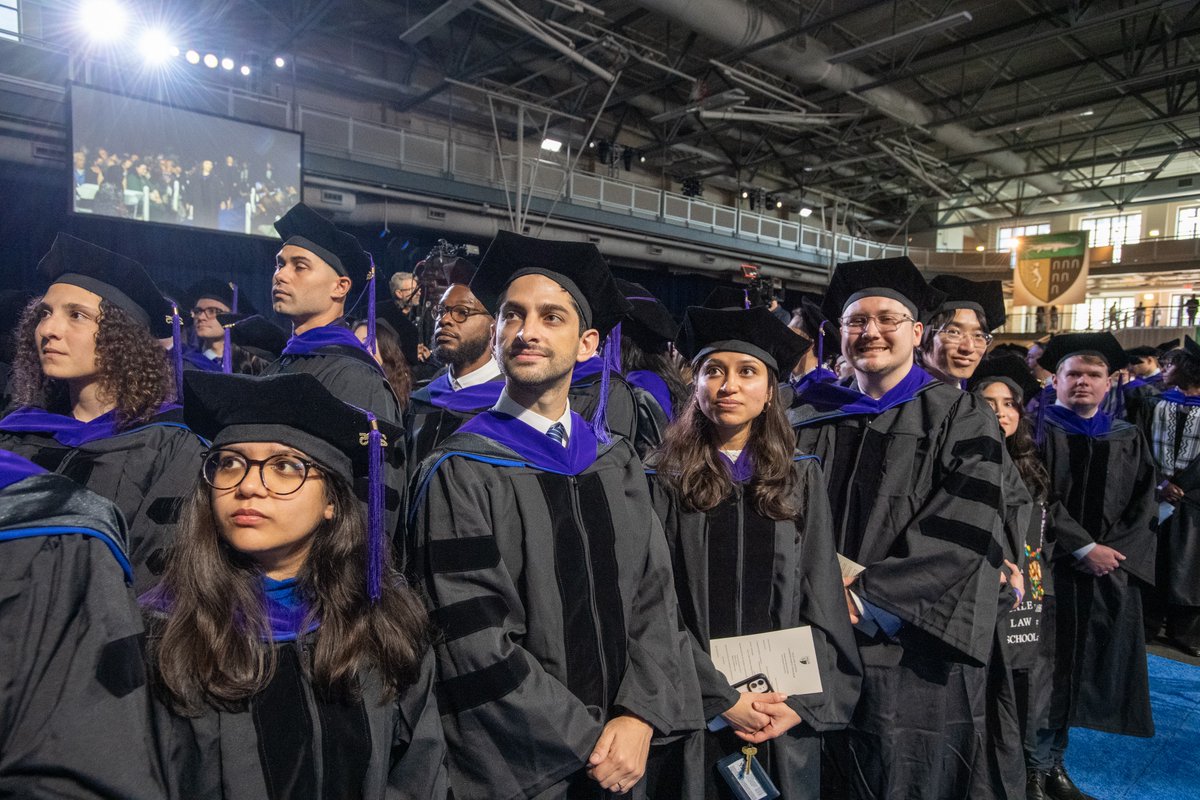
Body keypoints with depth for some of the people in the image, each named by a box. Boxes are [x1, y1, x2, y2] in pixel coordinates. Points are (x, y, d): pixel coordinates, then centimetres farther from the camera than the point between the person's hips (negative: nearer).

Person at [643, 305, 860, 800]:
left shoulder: (802, 479, 2)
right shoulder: (665, 482, -5)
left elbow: (823, 602, 1)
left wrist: (806, 701, -8)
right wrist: (720, 698, -14)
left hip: (786, 711, 2)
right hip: (692, 713, -2)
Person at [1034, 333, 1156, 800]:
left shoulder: (1127, 439, 12)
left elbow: (1143, 503, 7)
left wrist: (1114, 550, -7)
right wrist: (1084, 548, -15)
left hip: (1112, 572, 4)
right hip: (1051, 568, -4)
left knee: (1091, 665, 8)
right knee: (1047, 665, 0)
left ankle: (1051, 759, 20)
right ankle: (1039, 762, 13)